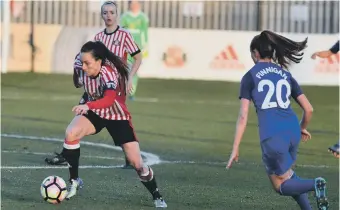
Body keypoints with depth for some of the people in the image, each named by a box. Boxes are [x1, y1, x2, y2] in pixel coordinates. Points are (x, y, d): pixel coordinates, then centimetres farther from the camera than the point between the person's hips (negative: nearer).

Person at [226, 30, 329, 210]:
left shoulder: (250, 77, 5)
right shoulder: (286, 75, 17)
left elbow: (243, 117, 0)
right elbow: (308, 109, 15)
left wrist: (235, 149, 4)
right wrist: (303, 128, 35)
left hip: (272, 136, -5)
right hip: (292, 131, 5)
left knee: (281, 186, 7)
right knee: (286, 175, 27)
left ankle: (314, 185, -23)